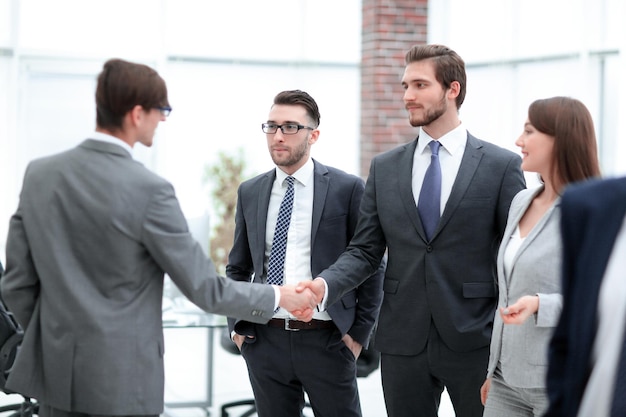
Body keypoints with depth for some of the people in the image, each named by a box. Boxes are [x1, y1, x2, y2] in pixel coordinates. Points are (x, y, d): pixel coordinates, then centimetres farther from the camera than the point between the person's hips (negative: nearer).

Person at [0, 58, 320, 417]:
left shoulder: (39, 174, 0)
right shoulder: (149, 190, -15)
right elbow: (203, 288, -10)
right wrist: (278, 297, 4)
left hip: (55, 371, 5)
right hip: (121, 380, -5)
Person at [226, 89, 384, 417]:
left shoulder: (347, 189, -3)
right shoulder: (249, 192, 9)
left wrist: (360, 332, -3)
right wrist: (237, 326, 8)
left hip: (327, 340, -3)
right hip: (264, 340, 3)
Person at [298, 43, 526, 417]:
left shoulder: (502, 165, -2)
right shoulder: (384, 168, 9)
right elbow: (364, 251, 9)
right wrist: (324, 284, -11)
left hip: (474, 341, -3)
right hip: (403, 340, 3)